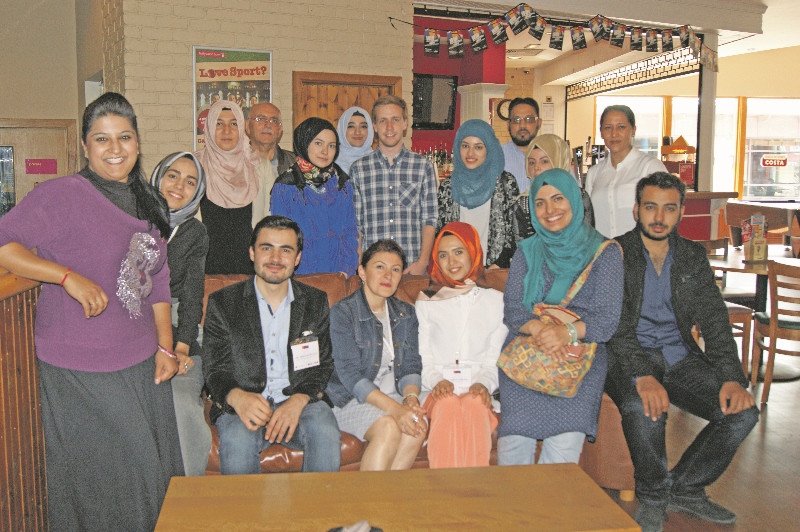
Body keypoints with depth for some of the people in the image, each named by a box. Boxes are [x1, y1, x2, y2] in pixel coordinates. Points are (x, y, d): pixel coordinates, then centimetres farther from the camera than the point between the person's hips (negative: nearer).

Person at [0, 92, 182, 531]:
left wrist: (166, 347, 9)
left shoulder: (148, 202, 8)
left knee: (152, 465, 15)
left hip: (142, 365, 6)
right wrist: (68, 276, -26)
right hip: (79, 371, -6)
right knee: (97, 475, 7)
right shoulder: (61, 195, -12)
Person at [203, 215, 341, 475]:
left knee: (327, 434, -29)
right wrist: (237, 397, -24)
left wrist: (298, 401, -15)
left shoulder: (316, 302, 10)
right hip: (242, 404, -1)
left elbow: (323, 366, 6)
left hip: (300, 400, 2)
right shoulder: (222, 303, 5)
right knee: (237, 441, -33)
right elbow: (215, 370, 1)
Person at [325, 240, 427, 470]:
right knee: (388, 427, -32)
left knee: (418, 427, -26)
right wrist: (394, 408, -26)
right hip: (349, 399, -5)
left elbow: (411, 366, 8)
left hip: (392, 396, 5)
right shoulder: (342, 312, -7)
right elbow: (350, 374, -16)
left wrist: (410, 397, -15)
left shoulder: (406, 314, 11)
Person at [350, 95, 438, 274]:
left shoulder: (423, 166, 5)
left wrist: (422, 262, -6)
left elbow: (429, 220, 5)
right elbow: (354, 224, 6)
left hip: (412, 267, 0)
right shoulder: (358, 169, 5)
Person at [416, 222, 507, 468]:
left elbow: (497, 356, 7)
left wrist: (485, 383, -13)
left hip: (477, 388, 0)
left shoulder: (495, 301, 16)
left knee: (474, 404, -34)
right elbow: (422, 356, 7)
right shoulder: (426, 302, 16)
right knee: (447, 405, -34)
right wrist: (436, 381, -14)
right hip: (439, 390, 0)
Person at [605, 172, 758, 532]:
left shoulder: (693, 256, 11)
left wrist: (731, 377, -13)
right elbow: (615, 325, -14)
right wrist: (642, 376, -30)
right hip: (629, 357, -4)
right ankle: (652, 495, -4)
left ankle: (683, 488, 7)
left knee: (743, 413, -14)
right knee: (644, 409, -34)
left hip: (679, 357, 5)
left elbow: (714, 321, 4)